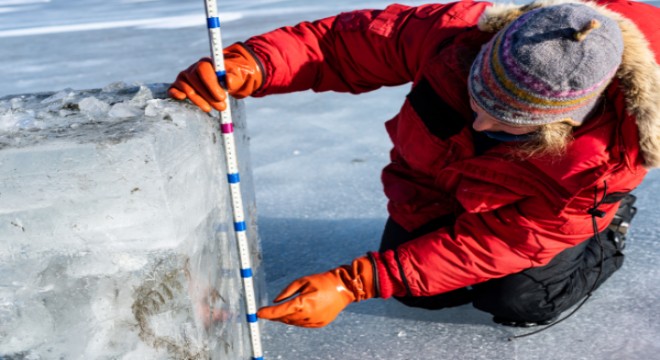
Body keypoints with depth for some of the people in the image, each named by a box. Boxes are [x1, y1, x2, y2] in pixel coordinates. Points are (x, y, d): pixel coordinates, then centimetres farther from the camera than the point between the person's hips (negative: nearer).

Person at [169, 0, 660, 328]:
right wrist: (248, 65, -48)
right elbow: (342, 42, -28)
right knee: (424, 292, -4)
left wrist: (351, 285, -40)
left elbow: (493, 247, -34)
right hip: (435, 181, 2)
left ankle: (609, 235, 15)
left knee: (517, 301, -14)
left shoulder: (608, 161, -39)